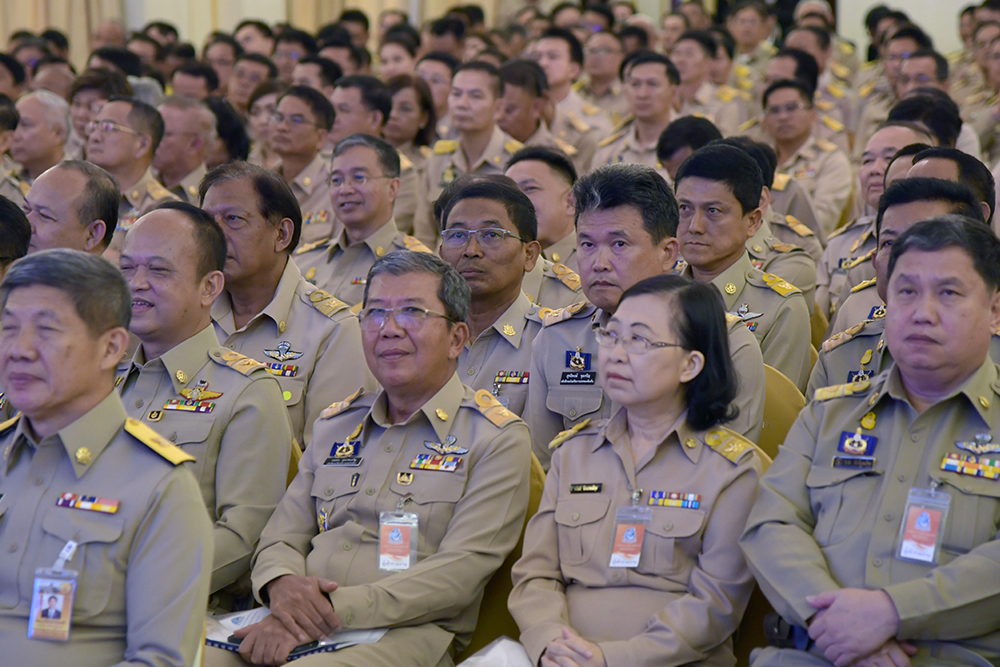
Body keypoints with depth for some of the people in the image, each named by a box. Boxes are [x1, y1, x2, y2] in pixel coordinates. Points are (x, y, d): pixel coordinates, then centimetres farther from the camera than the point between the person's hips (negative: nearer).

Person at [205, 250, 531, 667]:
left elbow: (460, 570, -8)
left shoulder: (499, 438, 4)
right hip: (299, 627, 5)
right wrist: (282, 585, -7)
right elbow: (283, 535, 20)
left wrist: (335, 610, -17)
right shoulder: (335, 425, 23)